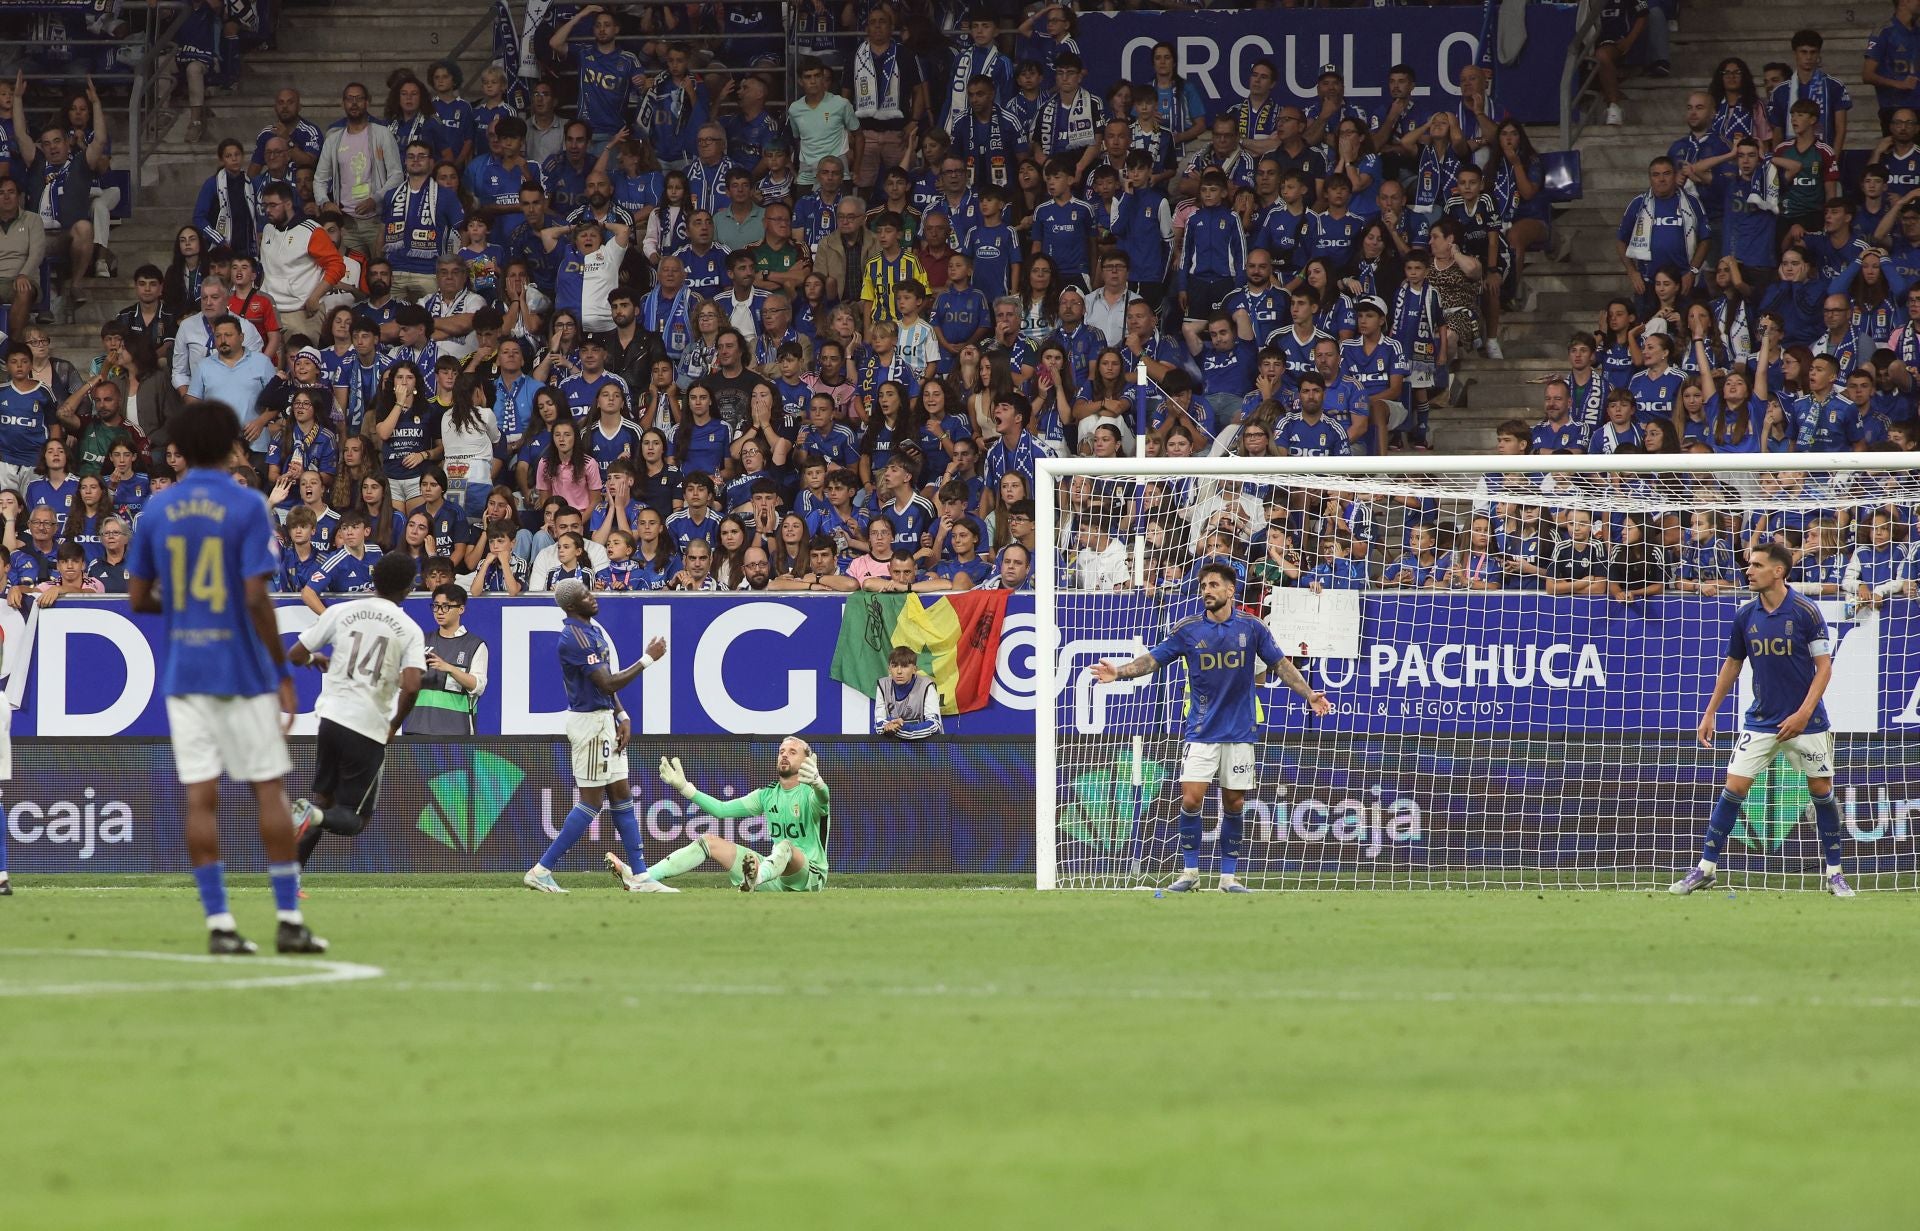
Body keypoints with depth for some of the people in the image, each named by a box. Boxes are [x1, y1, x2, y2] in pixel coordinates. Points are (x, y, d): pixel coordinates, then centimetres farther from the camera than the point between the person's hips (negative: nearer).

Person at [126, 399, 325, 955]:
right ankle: (290, 920, 4)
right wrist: (283, 673, -9)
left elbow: (138, 597, 7)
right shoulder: (248, 507, -8)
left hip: (182, 674, 3)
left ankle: (218, 923, -3)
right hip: (242, 671, -3)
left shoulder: (157, 509, 4)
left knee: (200, 798, 1)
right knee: (269, 789, 5)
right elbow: (256, 597, -15)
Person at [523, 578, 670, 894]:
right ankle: (541, 871, -3)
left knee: (621, 796, 10)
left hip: (605, 720, 10)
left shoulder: (595, 628, 12)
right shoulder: (575, 638, -20)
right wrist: (648, 659, -17)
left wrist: (622, 716, 6)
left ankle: (640, 876, 12)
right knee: (591, 802, -6)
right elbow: (607, 684, -23)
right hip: (589, 722, -10)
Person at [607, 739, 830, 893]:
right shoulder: (768, 795, 14)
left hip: (810, 876, -7)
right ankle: (641, 880, -15)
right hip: (776, 872, 7)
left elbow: (822, 800, -33)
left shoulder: (809, 793, -6)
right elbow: (721, 809, 9)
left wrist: (816, 783, -58)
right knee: (711, 843, 0)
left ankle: (755, 879, -77)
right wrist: (684, 787, -2)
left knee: (785, 848, -40)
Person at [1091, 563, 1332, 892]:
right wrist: (1120, 672, -15)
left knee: (1234, 804, 3)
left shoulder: (1252, 628, -1)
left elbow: (1281, 665, 3)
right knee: (1191, 800, -11)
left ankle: (1229, 876, 12)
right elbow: (1153, 659, 1)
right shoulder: (1188, 631, -1)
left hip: (1238, 733, 0)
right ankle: (1189, 872, 1)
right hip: (1201, 732, 0)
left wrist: (1309, 694, -9)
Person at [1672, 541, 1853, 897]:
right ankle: (1706, 868, 2)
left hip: (1806, 721, -3)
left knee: (1821, 790, 3)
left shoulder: (1806, 611, -12)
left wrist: (1804, 713, -19)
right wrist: (1710, 713, 12)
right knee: (1734, 787, -4)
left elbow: (1824, 666, -10)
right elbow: (1732, 665, 12)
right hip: (1760, 720, 3)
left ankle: (1835, 873, 15)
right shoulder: (1745, 615, 0)